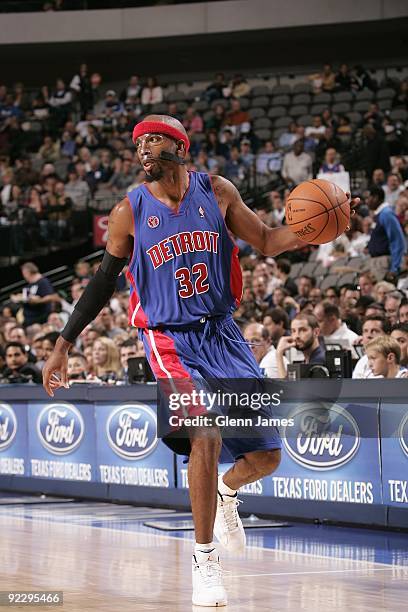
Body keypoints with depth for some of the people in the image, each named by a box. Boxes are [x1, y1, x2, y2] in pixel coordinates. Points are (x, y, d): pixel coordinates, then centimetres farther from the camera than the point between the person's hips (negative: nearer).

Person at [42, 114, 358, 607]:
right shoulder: (129, 213, -3)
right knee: (206, 437, -26)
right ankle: (204, 561, -11)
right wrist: (63, 345, 4)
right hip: (169, 341, -3)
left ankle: (226, 491, 41)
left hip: (222, 334, 3)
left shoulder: (216, 192, 0)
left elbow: (266, 242, 8)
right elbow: (103, 282, 6)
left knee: (266, 456, 3)